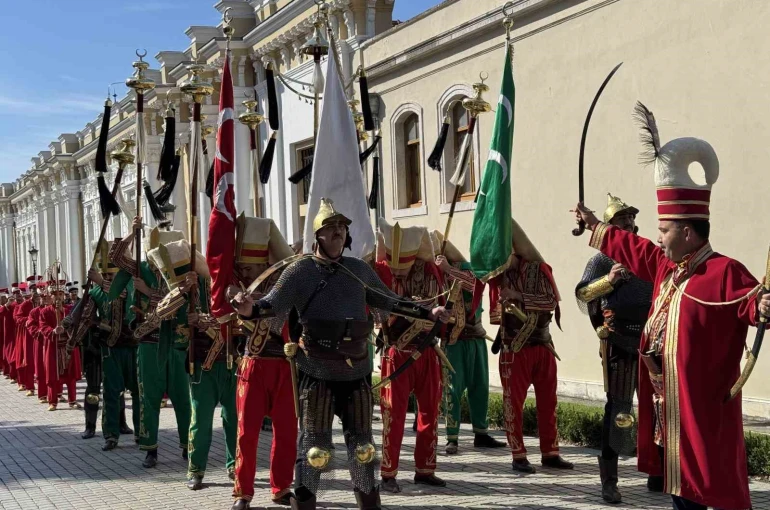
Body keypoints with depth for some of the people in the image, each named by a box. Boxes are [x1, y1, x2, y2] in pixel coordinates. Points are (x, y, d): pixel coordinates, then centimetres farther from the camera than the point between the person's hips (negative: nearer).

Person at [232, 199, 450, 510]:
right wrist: (250, 309, -40)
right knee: (314, 447, -1)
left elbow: (389, 302, 21)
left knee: (362, 445, 14)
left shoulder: (360, 270, 8)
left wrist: (427, 313, 19)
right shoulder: (300, 271, -6)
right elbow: (274, 304, -18)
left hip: (356, 374, 4)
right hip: (316, 376, -4)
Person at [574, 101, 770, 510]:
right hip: (671, 403, 9)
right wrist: (594, 225, 38)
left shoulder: (724, 272, -17)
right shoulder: (665, 265, 11)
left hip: (703, 408, -9)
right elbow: (630, 246, 27)